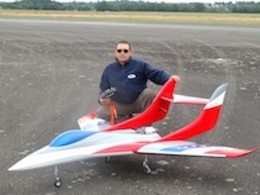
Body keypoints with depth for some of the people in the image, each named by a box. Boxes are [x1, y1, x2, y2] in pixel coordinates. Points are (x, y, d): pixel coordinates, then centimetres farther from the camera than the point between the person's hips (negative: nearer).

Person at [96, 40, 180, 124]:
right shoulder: (108, 69, 7)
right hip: (119, 105, 3)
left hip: (139, 102, -3)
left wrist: (169, 78, -32)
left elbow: (157, 74, -11)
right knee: (100, 113, -16)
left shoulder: (140, 65, -2)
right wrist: (102, 98, -6)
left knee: (149, 93, -31)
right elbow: (104, 89, 16)